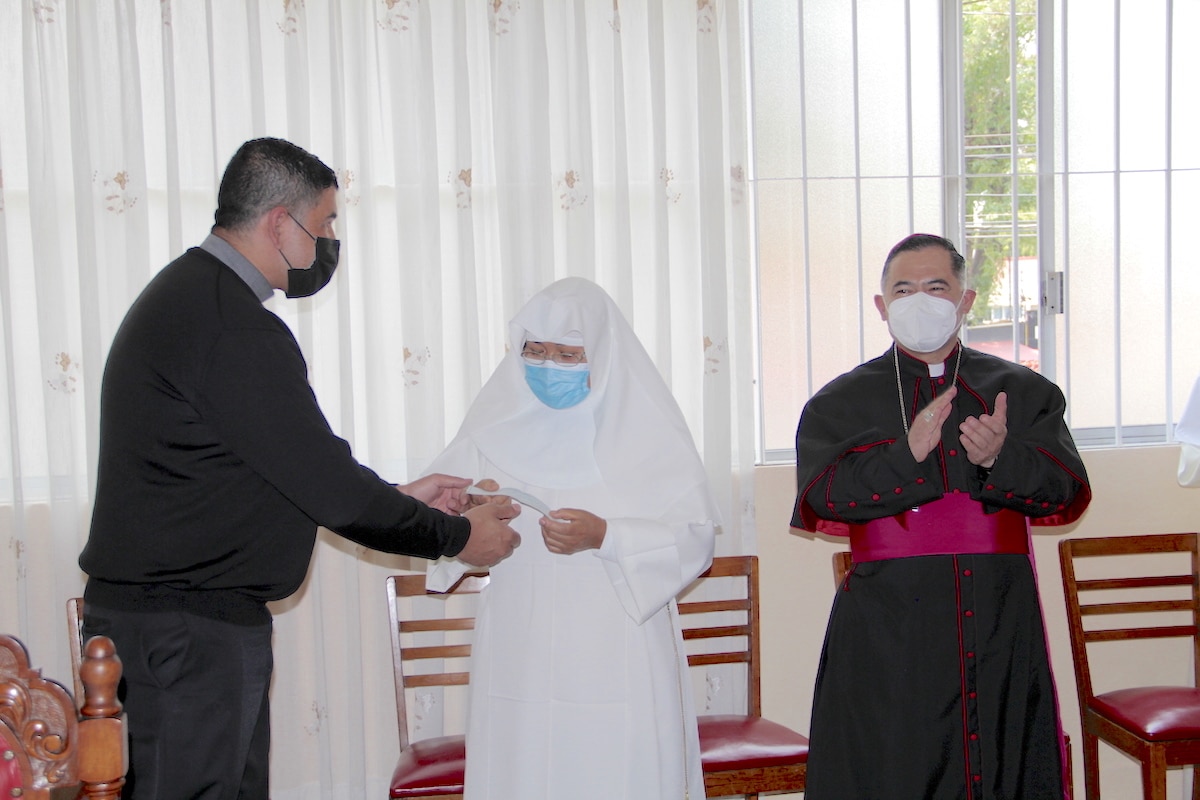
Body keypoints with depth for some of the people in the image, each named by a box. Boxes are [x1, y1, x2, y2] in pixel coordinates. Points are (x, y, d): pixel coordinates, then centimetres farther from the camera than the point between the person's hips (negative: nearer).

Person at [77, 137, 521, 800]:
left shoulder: (190, 295, 13)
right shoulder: (231, 326, -21)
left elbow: (290, 465, 18)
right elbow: (326, 486, -18)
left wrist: (399, 497, 14)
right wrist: (455, 536, -6)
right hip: (182, 633, -10)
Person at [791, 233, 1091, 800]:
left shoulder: (1023, 391, 12)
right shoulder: (840, 402, 8)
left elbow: (1068, 494, 0)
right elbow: (820, 498, -8)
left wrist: (1001, 458, -21)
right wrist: (907, 453, -22)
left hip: (1002, 624, 2)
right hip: (886, 627, -1)